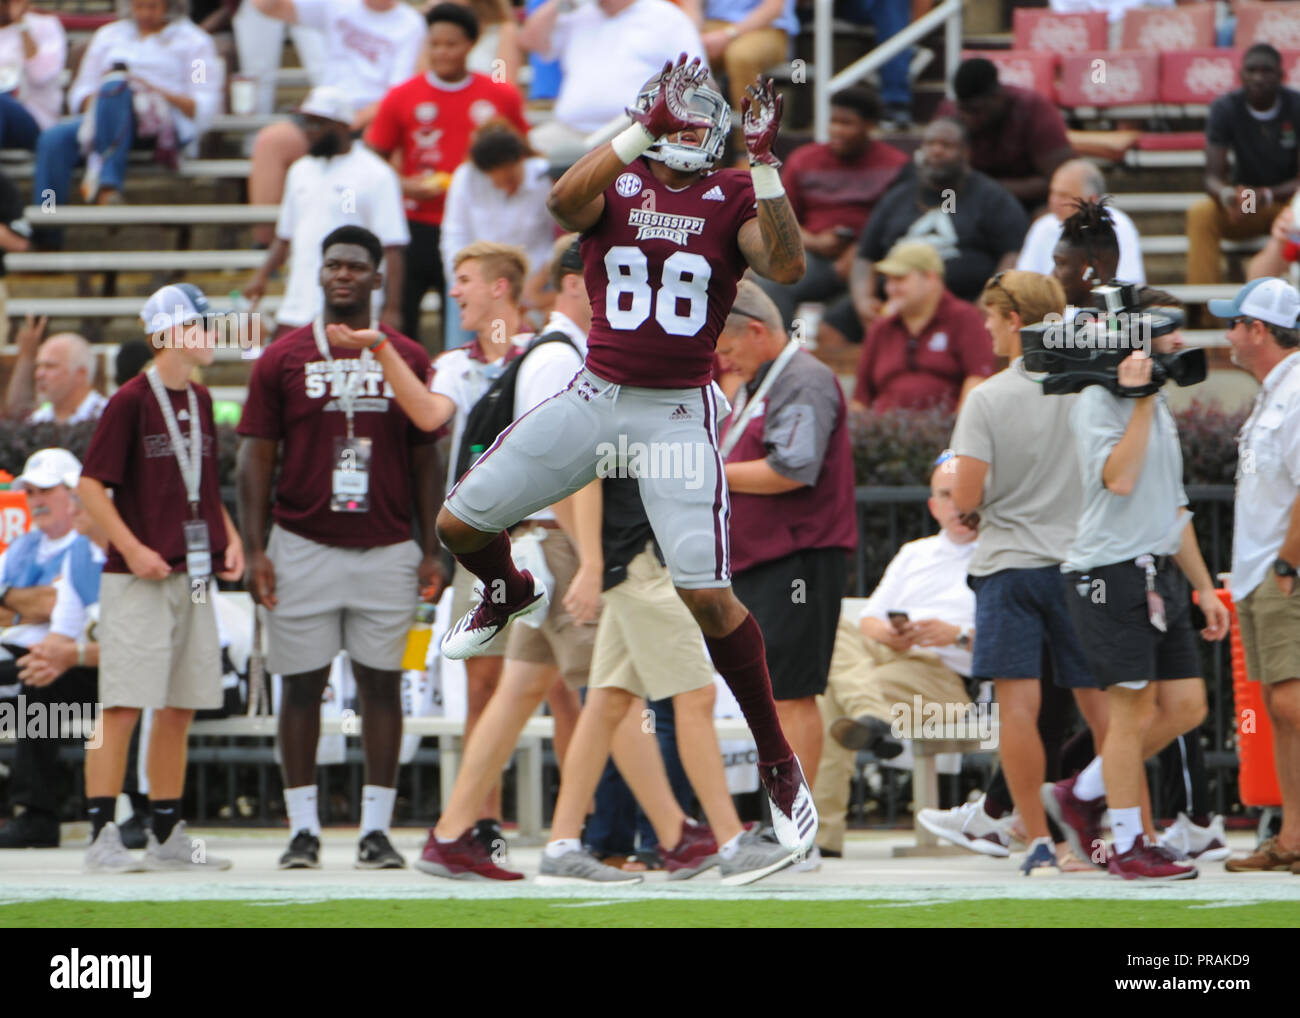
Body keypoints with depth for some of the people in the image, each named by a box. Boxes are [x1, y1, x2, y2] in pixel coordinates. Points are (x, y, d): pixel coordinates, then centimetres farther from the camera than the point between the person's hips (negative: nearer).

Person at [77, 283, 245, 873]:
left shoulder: (199, 401, 13)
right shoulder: (131, 401, -9)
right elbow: (91, 486, -10)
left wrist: (229, 537, 9)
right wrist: (133, 549, -18)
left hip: (192, 575, 7)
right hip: (138, 579, -7)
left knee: (180, 708, 9)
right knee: (123, 706, -9)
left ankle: (168, 837, 15)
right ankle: (102, 836, -8)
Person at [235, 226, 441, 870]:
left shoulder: (407, 359, 7)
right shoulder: (283, 359, 4)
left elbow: (424, 459, 10)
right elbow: (257, 456, 3)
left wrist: (431, 549, 4)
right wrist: (255, 548, -5)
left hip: (387, 548, 1)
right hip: (303, 545, -1)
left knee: (382, 683, 2)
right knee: (303, 685, 1)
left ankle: (376, 828, 6)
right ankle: (303, 828, 7)